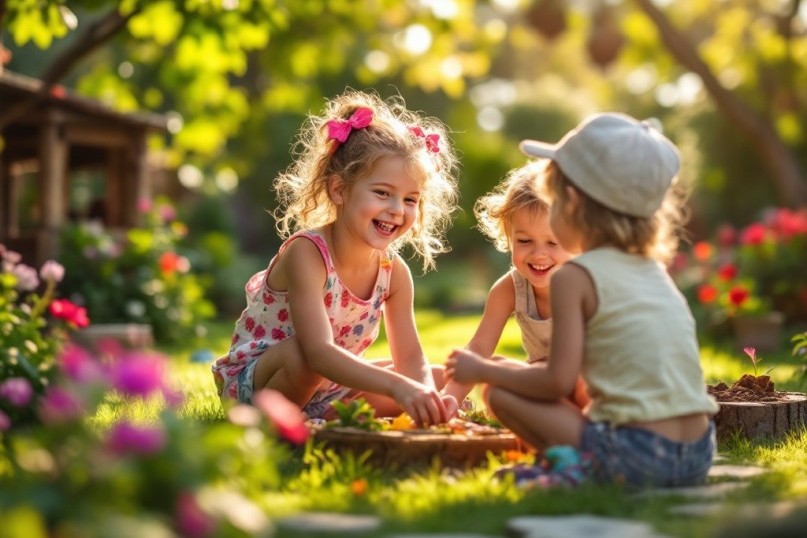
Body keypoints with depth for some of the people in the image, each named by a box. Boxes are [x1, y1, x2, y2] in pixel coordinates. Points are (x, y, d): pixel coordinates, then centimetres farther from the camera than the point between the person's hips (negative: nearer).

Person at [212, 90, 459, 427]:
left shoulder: (394, 273, -7)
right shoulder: (306, 253, -28)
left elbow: (410, 359, -6)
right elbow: (318, 352, -41)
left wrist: (428, 397, -30)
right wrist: (397, 387, -52)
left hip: (329, 389, 7)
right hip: (254, 383, -7)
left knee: (442, 381, -3)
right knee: (303, 349, -39)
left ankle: (327, 419, -9)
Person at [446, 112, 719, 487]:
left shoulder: (575, 276, -6)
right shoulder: (653, 269, 16)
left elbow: (558, 381, -9)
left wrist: (482, 370, 5)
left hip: (637, 458, -8)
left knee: (501, 395, 2)